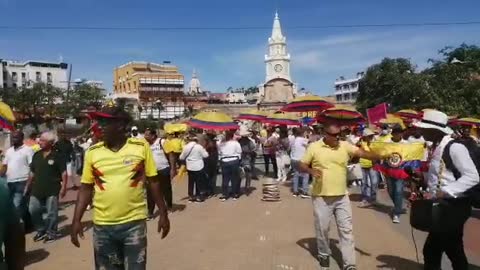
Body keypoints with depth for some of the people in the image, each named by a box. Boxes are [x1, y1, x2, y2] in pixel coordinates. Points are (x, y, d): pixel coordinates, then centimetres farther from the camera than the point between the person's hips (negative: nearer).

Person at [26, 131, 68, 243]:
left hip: (52, 189, -6)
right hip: (37, 189, 6)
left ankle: (51, 233, 17)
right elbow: (32, 173, 16)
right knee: (33, 211, 8)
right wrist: (27, 186, 15)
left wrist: (63, 187, -14)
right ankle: (41, 230, 27)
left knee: (51, 212, 3)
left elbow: (64, 173, -9)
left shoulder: (58, 155, -8)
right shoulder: (36, 155, 9)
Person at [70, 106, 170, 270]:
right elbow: (86, 188, 6)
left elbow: (153, 182, 0)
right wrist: (76, 220, 0)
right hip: (102, 225, 2)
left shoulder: (141, 147, -5)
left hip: (134, 222, -2)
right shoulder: (92, 152, 0)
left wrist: (163, 214, 1)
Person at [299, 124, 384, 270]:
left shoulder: (345, 146, 0)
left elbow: (362, 153, -13)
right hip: (321, 197, -2)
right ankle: (324, 254, 34)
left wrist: (381, 157, -29)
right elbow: (302, 165, 0)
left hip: (342, 196, 2)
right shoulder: (314, 147, -5)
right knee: (322, 228, 10)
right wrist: (311, 171, -21)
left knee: (346, 229, 3)